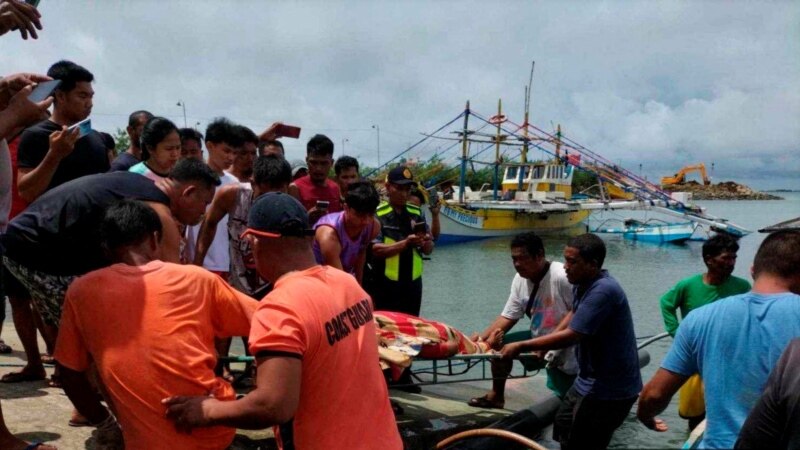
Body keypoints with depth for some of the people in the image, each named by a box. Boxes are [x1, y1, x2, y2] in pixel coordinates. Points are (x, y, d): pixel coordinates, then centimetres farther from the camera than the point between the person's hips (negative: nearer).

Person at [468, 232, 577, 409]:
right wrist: (482, 337, -11)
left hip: (566, 351, -7)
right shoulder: (520, 279, -4)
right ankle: (496, 396, 22)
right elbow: (508, 315, 1)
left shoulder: (562, 277, -28)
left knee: (562, 401, -6)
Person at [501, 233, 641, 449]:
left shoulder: (603, 291, -29)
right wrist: (546, 344, 10)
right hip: (590, 380, 10)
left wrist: (521, 346, -23)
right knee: (563, 428, 22)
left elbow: (571, 336, -30)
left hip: (610, 389, -10)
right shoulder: (582, 284, 2)